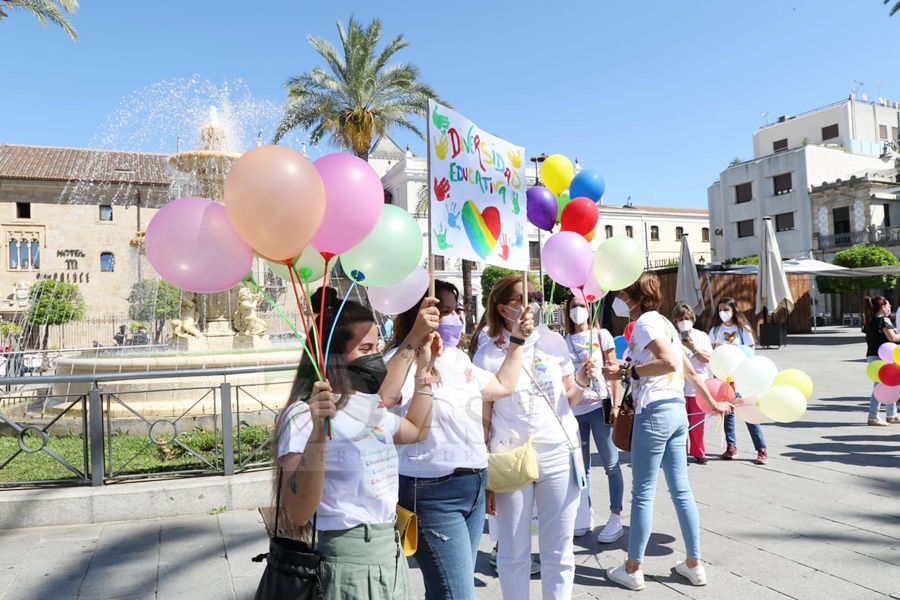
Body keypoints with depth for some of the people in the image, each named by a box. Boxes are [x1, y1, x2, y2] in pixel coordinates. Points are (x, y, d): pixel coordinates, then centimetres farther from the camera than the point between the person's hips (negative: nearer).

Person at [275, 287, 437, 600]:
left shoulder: (369, 407, 7)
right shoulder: (305, 415, -18)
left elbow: (417, 431, 25)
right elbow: (298, 514, -24)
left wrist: (424, 369, 21)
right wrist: (317, 432, -33)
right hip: (348, 562, -8)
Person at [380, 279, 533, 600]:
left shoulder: (457, 358, 12)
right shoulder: (405, 360, -17)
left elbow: (503, 386, 24)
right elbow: (383, 399, -40)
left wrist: (516, 341, 19)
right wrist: (414, 339, -43)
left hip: (473, 486, 9)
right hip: (433, 493, -9)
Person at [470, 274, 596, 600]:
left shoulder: (553, 341, 3)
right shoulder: (487, 355, -6)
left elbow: (568, 401, 12)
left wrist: (581, 382, -9)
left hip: (559, 456, 2)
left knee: (559, 552, 13)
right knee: (513, 553, 11)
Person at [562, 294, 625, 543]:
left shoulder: (601, 335, 2)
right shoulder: (564, 341, 9)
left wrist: (616, 405, -8)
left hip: (599, 406, -3)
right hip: (574, 409, 3)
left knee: (611, 464, 0)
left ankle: (616, 518, 9)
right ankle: (585, 516, 21)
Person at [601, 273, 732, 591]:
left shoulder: (645, 322, -10)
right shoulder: (663, 322, 17)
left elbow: (669, 363, -24)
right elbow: (689, 369, 21)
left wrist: (626, 371, -19)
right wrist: (712, 403, 27)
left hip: (654, 412, -9)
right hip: (676, 410, 9)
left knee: (642, 493, 1)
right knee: (681, 490, 14)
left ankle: (632, 569, 11)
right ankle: (694, 564, 23)